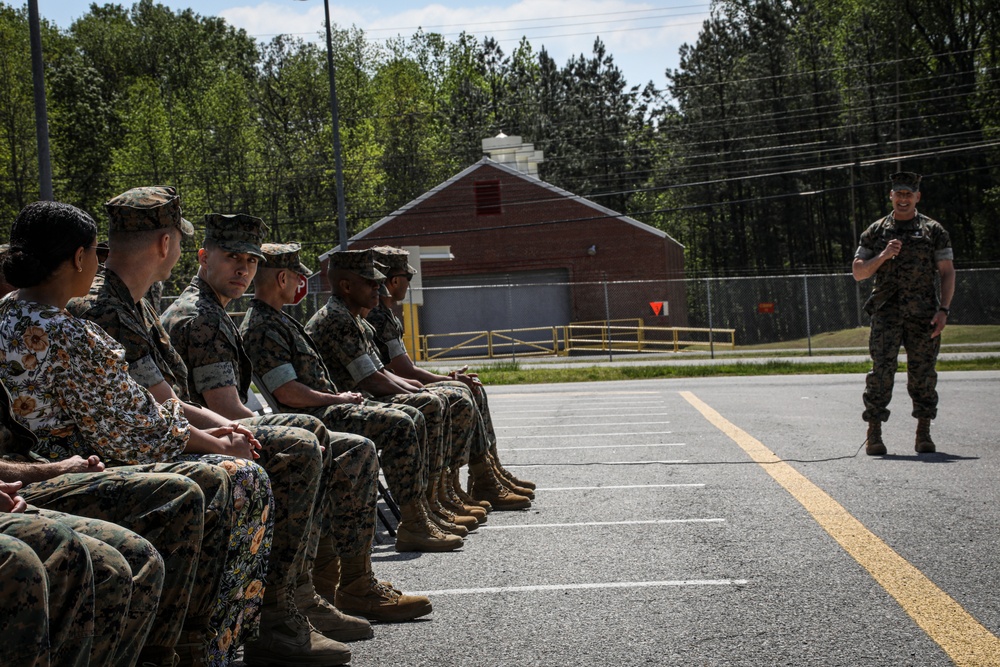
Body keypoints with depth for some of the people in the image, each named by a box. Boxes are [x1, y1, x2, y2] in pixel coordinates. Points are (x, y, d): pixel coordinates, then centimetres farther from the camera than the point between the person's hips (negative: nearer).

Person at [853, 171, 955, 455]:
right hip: (886, 313, 0)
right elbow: (858, 272, 8)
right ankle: (874, 435, -4)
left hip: (924, 314, 0)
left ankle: (923, 434, 12)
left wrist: (943, 310, -6)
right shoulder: (876, 232, 10)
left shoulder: (934, 231, 8)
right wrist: (882, 256, -10)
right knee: (881, 371, -8)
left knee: (923, 373, 2)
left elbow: (947, 273, 5)